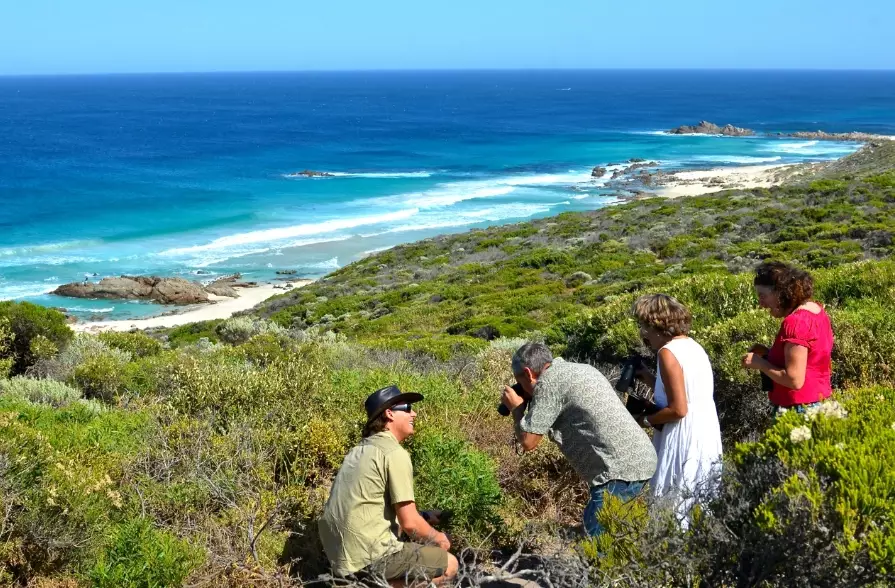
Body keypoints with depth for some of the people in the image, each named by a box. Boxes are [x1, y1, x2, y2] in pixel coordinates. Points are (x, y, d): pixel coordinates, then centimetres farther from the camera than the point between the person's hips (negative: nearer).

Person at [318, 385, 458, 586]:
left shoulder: (360, 450, 15)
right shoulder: (395, 453, -13)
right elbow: (410, 523, -14)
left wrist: (424, 516, 25)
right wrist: (437, 538, 6)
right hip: (368, 556, -9)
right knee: (449, 564, 3)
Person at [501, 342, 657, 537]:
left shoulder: (547, 383, -8)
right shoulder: (581, 369, 19)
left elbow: (528, 441, -6)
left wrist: (516, 408, 11)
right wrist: (535, 401, 24)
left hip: (621, 469, -10)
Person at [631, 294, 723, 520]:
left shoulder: (668, 352, -15)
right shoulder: (693, 346, 11)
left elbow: (678, 409, -19)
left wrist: (647, 420, -5)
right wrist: (650, 380, 14)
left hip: (686, 443, -9)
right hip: (708, 438, 9)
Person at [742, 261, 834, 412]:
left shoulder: (795, 322, -21)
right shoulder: (816, 309, 7)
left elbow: (795, 380, -23)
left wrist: (760, 363, -12)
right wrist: (769, 353, 8)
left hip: (799, 410, -10)